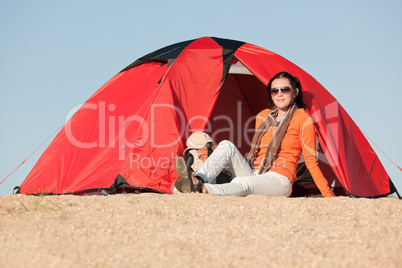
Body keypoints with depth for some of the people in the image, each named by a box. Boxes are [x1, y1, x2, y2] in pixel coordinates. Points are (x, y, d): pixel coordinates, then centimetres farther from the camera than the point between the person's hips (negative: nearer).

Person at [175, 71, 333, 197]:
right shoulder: (263, 116, 15)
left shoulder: (302, 118, -2)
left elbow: (311, 161, -3)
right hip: (254, 174, 6)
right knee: (226, 146, -16)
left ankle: (203, 189, -60)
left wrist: (328, 195, -6)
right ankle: (197, 181, -39)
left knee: (244, 183, -37)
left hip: (280, 181, -6)